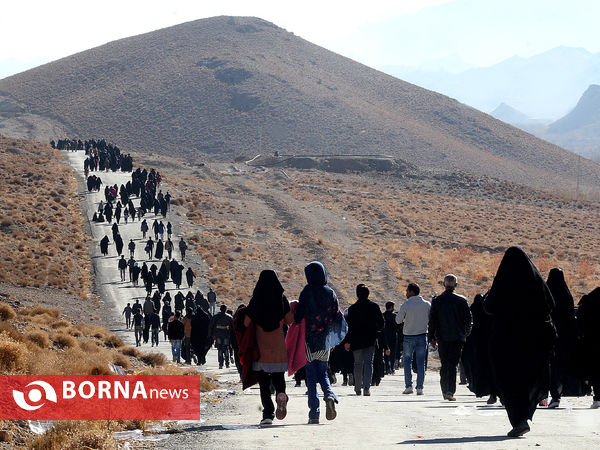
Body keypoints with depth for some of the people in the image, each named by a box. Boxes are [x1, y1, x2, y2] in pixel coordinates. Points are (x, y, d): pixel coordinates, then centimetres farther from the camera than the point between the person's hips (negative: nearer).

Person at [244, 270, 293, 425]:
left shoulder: (255, 301, -4)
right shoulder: (281, 299, -1)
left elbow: (246, 323, -5)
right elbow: (289, 319, -1)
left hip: (261, 345, -1)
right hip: (278, 345, 1)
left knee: (263, 379, 5)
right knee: (278, 376, 13)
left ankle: (268, 414, -5)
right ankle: (281, 394, -20)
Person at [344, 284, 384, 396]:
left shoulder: (352, 309, -6)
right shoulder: (375, 307, -2)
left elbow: (350, 327, -7)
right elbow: (381, 324, 2)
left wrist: (347, 341, -1)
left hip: (357, 340, 0)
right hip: (371, 340, 1)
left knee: (358, 364, 11)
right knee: (368, 363, 0)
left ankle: (358, 388, 16)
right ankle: (366, 387, -15)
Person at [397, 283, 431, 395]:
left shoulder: (406, 305, -10)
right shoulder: (427, 305, 0)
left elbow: (398, 320, -5)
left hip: (409, 337, -2)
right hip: (422, 336, 2)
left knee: (407, 361, 9)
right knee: (421, 362, 6)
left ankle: (408, 386, 0)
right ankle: (420, 387, 2)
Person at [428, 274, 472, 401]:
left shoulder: (436, 301, 0)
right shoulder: (462, 300, -4)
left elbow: (432, 321, 0)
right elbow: (468, 319, 1)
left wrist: (432, 338, 6)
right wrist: (467, 331, 20)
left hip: (442, 338, 2)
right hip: (457, 337, -2)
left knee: (444, 365, 14)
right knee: (453, 364, -2)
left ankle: (444, 390, 17)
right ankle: (450, 391, -13)